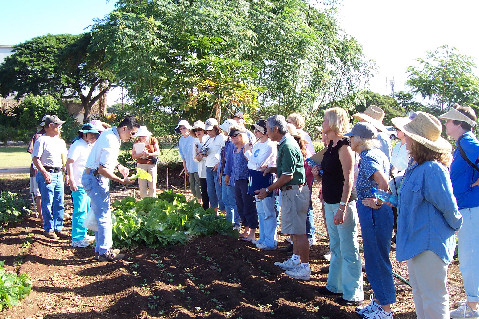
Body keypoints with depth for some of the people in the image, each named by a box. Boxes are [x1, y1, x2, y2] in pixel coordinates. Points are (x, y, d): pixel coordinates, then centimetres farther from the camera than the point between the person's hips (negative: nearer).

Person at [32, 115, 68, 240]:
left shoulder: (60, 141, 17)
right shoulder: (42, 140, -5)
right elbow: (35, 159, -10)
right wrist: (45, 173, -18)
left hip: (59, 174, 7)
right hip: (47, 174, -7)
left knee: (59, 203, 8)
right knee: (48, 203, -1)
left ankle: (58, 228, 18)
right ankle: (49, 229, 8)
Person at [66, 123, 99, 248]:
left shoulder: (90, 146, 17)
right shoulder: (77, 145, -11)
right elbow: (69, 163, -16)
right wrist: (71, 180, -23)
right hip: (79, 185, -10)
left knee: (86, 211, 16)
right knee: (80, 211, -8)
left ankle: (82, 234, 27)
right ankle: (76, 239, -3)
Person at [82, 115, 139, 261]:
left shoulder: (110, 133, 8)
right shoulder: (111, 142, -24)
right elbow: (103, 169, -26)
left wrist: (119, 166, 12)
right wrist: (121, 181, -18)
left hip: (94, 177, 11)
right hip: (95, 179, -11)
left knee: (101, 215, 15)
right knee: (104, 216, -4)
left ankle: (100, 249, 24)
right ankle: (104, 252, 4)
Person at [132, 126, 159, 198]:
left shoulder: (153, 140, -1)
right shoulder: (137, 142, -1)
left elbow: (158, 152, -3)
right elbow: (133, 156, -4)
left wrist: (149, 154, -20)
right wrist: (141, 154, -22)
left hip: (152, 164, 0)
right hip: (141, 165, 0)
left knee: (152, 184, 1)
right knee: (142, 185, -2)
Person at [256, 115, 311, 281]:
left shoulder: (287, 146, -20)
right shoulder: (285, 143, 13)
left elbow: (288, 176, -22)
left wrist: (267, 190, -15)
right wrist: (273, 169, 9)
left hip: (294, 191, -11)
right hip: (291, 191, 11)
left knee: (299, 231, -4)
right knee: (295, 230, 18)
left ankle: (305, 267, 3)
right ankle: (295, 260, 30)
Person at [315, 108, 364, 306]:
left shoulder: (343, 146, -16)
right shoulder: (331, 145, 12)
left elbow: (349, 178, -21)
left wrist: (343, 206, -24)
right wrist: (319, 172, 10)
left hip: (343, 203, -10)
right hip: (330, 202, 10)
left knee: (348, 250, 0)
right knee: (336, 248, 18)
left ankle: (353, 293, 10)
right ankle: (335, 285, 30)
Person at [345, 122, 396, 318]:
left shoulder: (368, 156, -16)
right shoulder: (377, 154, 13)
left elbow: (383, 181, -29)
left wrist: (378, 203, -17)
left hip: (374, 214, -10)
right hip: (372, 214, 10)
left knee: (377, 260, 0)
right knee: (375, 258, 18)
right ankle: (378, 301, 30)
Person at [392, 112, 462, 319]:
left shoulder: (432, 169, -24)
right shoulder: (417, 167, 7)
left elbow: (448, 206, -19)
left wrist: (455, 225, -3)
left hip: (429, 244, -10)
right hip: (416, 240, 10)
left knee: (433, 299, 2)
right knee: (419, 293, 22)